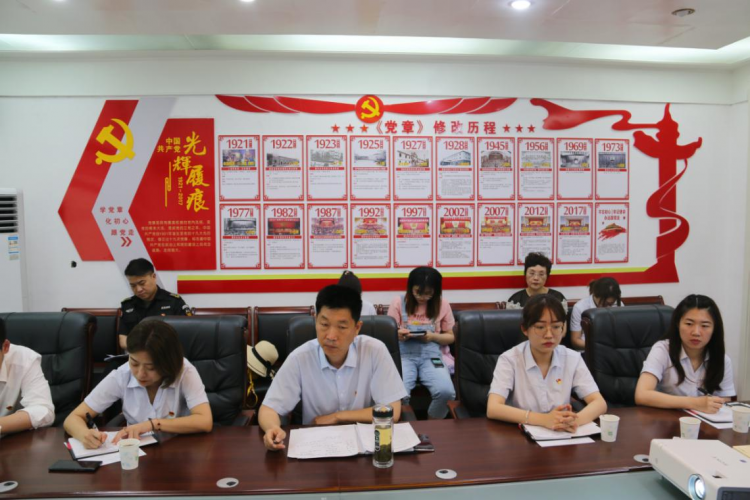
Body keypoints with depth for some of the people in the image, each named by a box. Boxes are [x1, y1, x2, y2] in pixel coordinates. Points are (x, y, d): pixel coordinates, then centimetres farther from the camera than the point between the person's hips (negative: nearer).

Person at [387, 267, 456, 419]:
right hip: (405, 355, -1)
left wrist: (433, 336, -9)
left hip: (432, 355, 1)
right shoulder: (398, 302, 3)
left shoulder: (442, 304, 6)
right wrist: (398, 334, -17)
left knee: (446, 392, -27)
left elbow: (450, 337, 12)